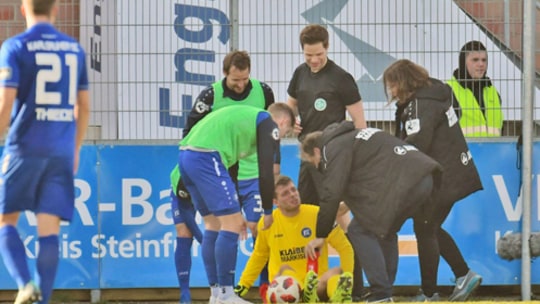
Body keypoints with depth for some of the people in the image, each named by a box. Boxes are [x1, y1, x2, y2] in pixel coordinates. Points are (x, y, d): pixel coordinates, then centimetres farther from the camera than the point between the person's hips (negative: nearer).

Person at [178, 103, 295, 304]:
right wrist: (268, 212, 10)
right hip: (206, 157, -9)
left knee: (213, 225, 18)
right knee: (231, 226, -3)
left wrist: (234, 212, 35)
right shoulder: (270, 125, 6)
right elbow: (266, 172, -2)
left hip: (186, 154, 9)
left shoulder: (246, 117, 31)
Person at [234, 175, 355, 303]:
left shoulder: (317, 214, -1)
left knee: (336, 272, -33)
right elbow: (259, 256, 21)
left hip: (317, 283, -1)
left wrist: (346, 281, -10)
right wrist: (243, 284, 16)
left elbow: (344, 247, 3)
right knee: (285, 270, -33)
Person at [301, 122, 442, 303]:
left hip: (403, 183, -10)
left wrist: (320, 236, 2)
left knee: (360, 230, -1)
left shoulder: (334, 148, 3)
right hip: (424, 178, 10)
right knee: (385, 230, 25)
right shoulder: (349, 139, 32)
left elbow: (332, 194, -4)